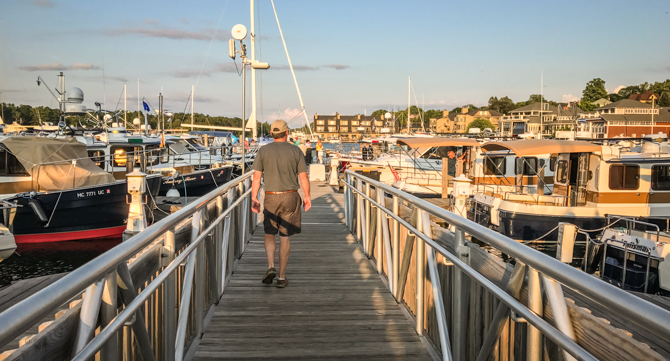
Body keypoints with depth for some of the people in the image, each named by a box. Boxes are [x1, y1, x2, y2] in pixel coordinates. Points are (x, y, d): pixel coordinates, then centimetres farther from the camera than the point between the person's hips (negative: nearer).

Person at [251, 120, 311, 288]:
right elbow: (303, 177, -2)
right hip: (291, 198, 0)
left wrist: (254, 199, -1)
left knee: (269, 234, 16)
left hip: (271, 198, 0)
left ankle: (271, 267, -6)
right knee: (284, 237, 8)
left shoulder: (263, 151, -3)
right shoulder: (296, 151, -3)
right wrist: (307, 197, 9)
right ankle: (282, 277, 8)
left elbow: (256, 177, -6)